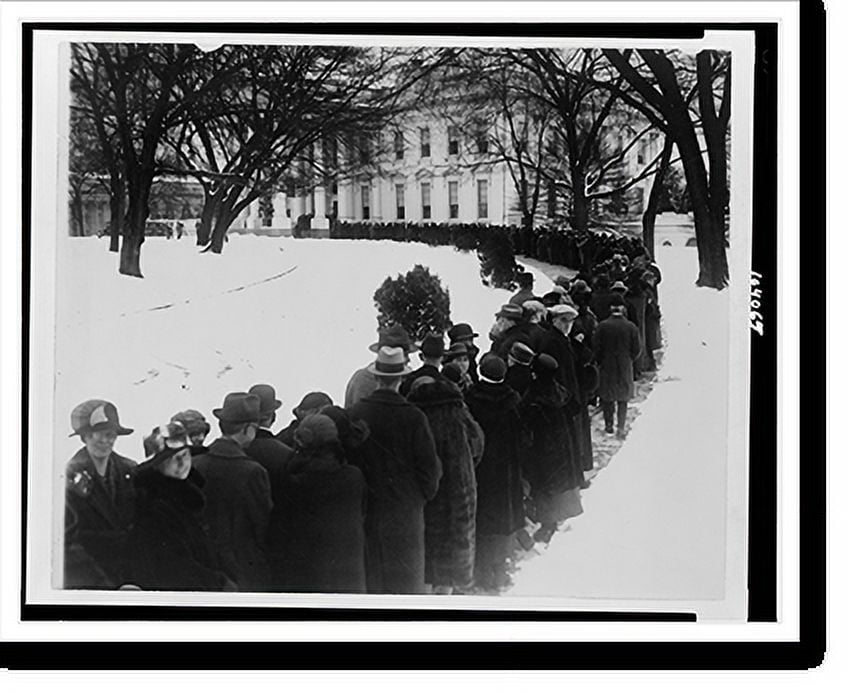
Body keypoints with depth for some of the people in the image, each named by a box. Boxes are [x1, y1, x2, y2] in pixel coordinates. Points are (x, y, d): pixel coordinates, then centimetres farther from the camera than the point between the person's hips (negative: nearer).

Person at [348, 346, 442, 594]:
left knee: (369, 575, 13)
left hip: (367, 509, 2)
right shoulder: (413, 417, -13)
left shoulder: (354, 415, -9)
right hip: (405, 509, -1)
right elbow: (430, 465, -8)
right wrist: (423, 496, 9)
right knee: (407, 577, 11)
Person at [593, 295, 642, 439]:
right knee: (623, 399, 9)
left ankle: (609, 426, 21)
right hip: (624, 368, 0)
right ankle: (621, 429, 3)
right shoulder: (630, 327, -10)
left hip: (607, 367, 0)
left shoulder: (602, 326, -11)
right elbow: (636, 349, -5)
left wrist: (601, 361, 8)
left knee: (607, 397, 15)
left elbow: (596, 347, -8)